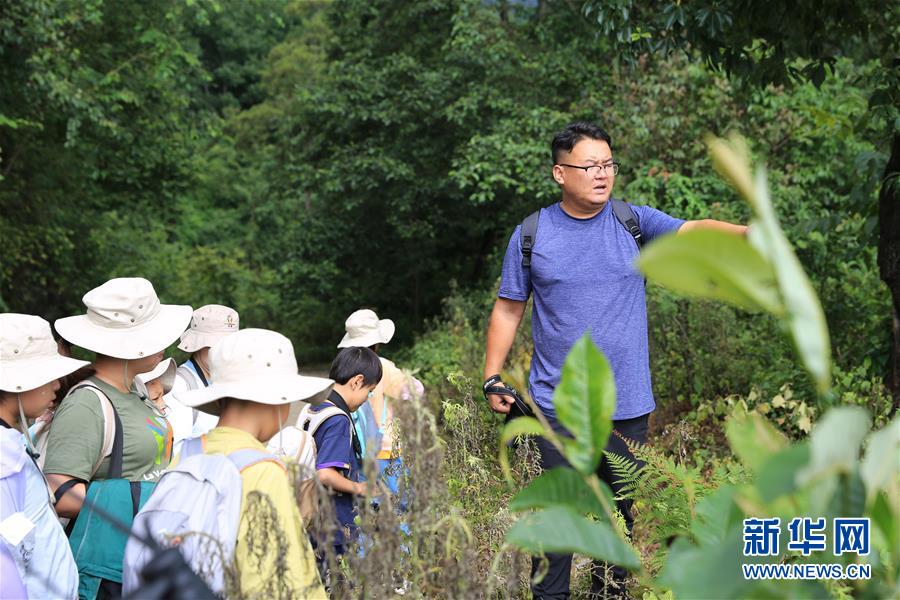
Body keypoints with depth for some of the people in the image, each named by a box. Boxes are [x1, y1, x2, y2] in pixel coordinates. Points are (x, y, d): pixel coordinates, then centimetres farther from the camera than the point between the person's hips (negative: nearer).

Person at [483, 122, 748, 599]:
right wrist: (492, 377, 0)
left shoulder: (634, 222, 1)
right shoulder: (531, 235, 0)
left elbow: (692, 232, -14)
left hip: (627, 405, 2)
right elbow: (508, 309, 6)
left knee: (621, 514, 12)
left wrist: (748, 233, -33)